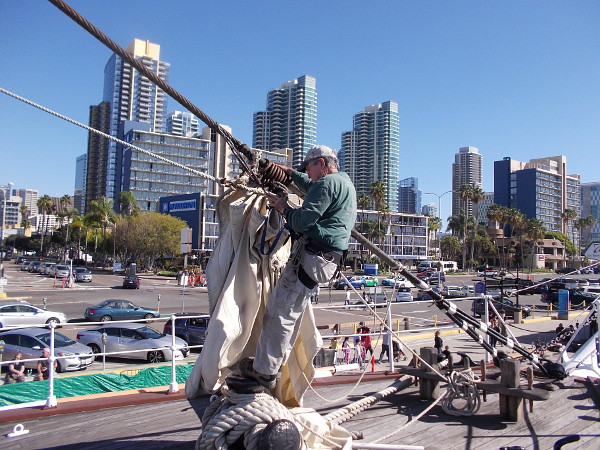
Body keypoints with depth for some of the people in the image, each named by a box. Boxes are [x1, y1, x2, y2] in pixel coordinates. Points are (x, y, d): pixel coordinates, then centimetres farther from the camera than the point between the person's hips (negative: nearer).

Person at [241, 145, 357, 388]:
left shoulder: (327, 182, -11)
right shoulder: (344, 181, 22)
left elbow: (302, 221, -18)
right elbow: (311, 188, 42)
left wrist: (283, 206, 0)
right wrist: (291, 172, 45)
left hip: (312, 256, -11)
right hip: (328, 257, 11)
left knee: (281, 312, -4)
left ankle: (264, 370, 5)